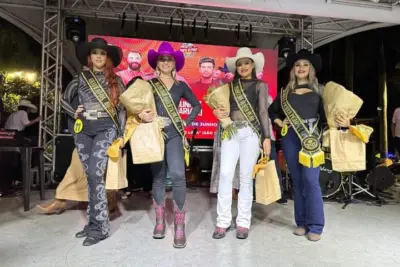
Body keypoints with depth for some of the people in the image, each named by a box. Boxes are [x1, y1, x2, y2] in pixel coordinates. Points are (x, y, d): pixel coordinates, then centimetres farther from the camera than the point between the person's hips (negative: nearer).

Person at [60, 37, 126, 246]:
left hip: (106, 128, -3)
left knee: (95, 174, -15)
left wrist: (121, 134, -1)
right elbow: (64, 99, 22)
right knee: (90, 176, 6)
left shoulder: (115, 80, 7)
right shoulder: (80, 78, 12)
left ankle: (100, 226, -6)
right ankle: (95, 222, 17)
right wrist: (74, 113, 4)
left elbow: (122, 108, 5)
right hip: (83, 130, 3)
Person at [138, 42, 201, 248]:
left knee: (177, 175, -16)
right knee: (158, 176, 6)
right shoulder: (148, 84, 8)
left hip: (174, 134, 0)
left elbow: (197, 105, 17)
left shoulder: (180, 86, 11)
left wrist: (187, 122, 5)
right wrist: (140, 114, -17)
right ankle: (160, 221, 19)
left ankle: (179, 226, -7)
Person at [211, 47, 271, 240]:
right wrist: (218, 113, -7)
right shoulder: (230, 85, 17)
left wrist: (266, 137, -4)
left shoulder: (260, 85, 11)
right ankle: (223, 221, 3)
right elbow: (223, 107, 16)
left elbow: (263, 112, 4)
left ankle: (243, 222, 10)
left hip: (251, 133, -2)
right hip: (231, 132, 2)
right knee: (225, 175, -7)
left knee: (246, 177, 0)